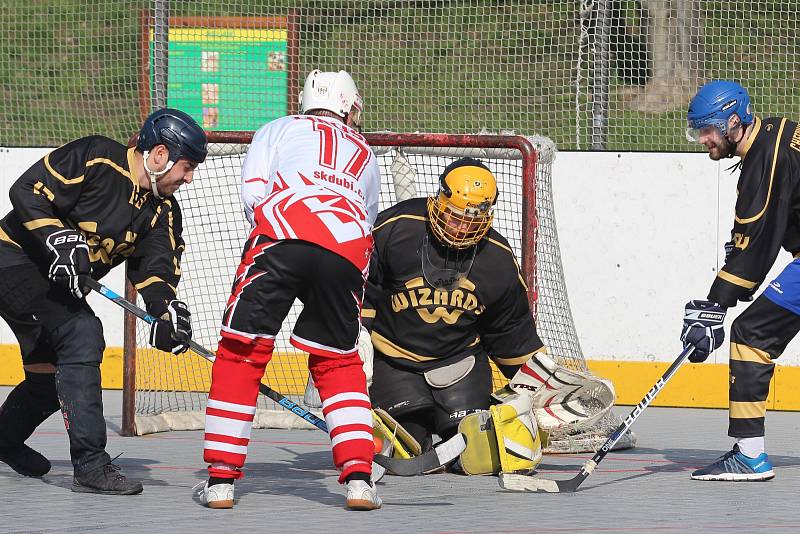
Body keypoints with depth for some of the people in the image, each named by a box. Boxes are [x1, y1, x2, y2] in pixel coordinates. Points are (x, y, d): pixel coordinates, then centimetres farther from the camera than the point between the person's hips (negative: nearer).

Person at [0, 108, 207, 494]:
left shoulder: (163, 210, 2)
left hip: (58, 284, 9)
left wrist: (166, 308, -28)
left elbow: (155, 263, -9)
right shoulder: (95, 159, -21)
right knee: (82, 335, -23)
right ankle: (90, 466, -25)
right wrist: (59, 240, -33)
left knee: (52, 372, 17)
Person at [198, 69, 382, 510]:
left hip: (284, 231, -3)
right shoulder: (364, 153, 37)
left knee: (242, 353, 7)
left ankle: (221, 478, 5)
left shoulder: (280, 129, 28)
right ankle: (358, 477, 6)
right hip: (349, 250, 3)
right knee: (338, 362, 19)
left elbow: (252, 190, 12)